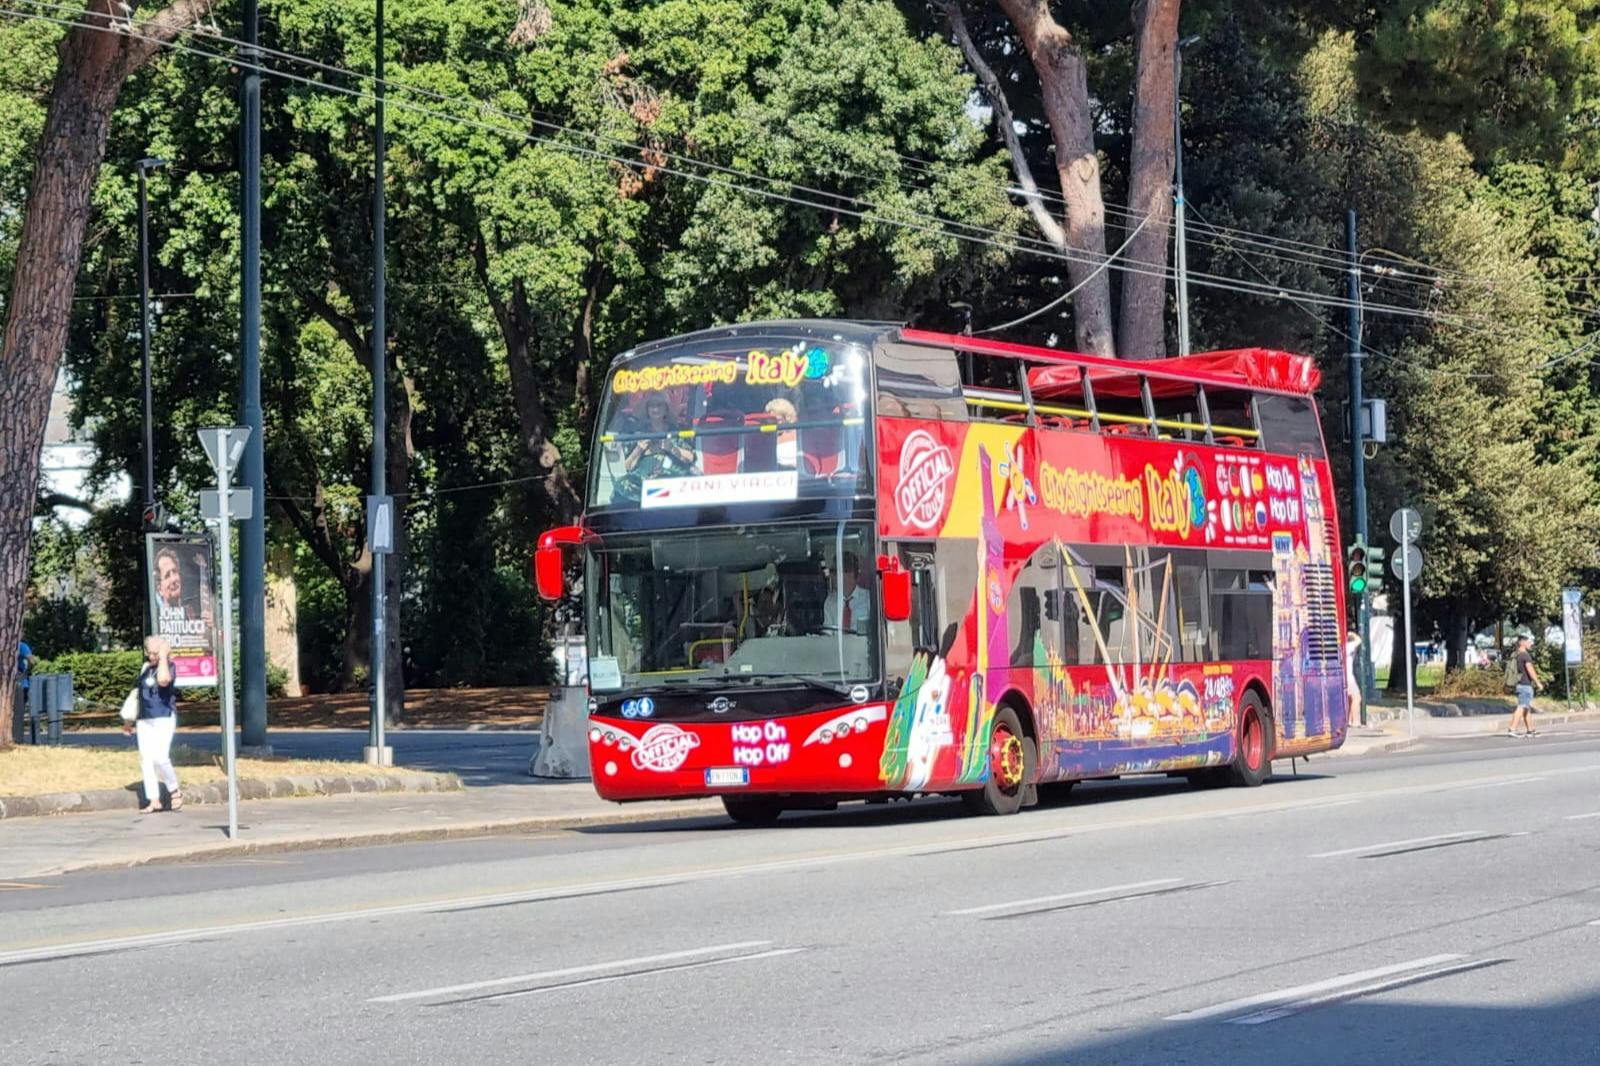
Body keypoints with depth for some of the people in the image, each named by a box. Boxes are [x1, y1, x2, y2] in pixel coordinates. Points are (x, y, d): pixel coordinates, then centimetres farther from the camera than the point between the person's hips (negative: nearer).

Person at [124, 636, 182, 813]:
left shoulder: (167, 666, -6)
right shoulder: (145, 667, 13)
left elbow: (163, 680, -31)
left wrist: (163, 657, -20)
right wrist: (132, 719, 28)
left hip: (164, 718, -7)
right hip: (144, 720, 7)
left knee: (160, 757, -19)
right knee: (145, 759, 1)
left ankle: (175, 791, 1)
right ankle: (153, 800, 6)